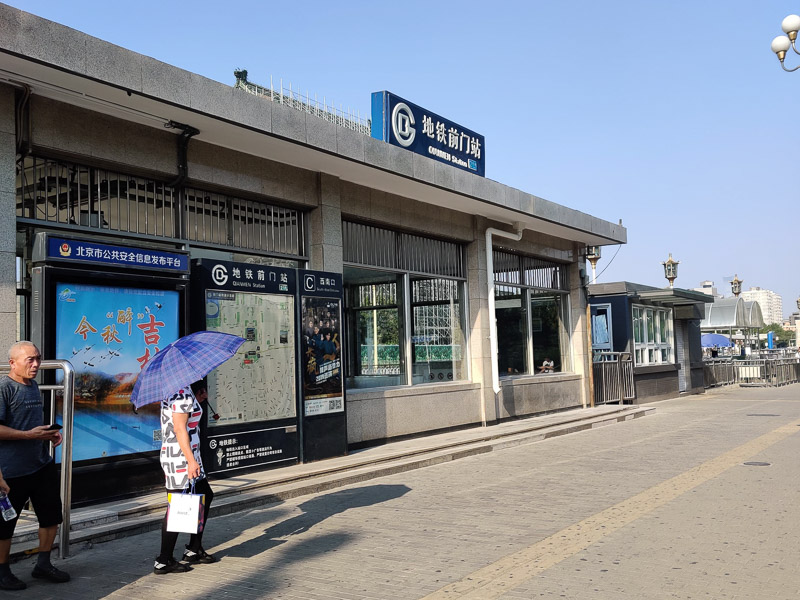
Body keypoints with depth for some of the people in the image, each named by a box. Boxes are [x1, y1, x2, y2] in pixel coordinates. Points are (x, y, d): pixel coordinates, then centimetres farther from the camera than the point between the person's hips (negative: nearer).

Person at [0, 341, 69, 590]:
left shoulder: (34, 386, 11)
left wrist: (51, 432, 7)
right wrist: (30, 435, -23)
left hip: (42, 464, 8)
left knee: (52, 515, 14)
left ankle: (43, 564, 29)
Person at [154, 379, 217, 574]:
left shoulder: (174, 391, 16)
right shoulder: (184, 394, -16)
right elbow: (179, 428, -22)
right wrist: (191, 460, -24)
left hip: (187, 457, 11)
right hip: (181, 458, -11)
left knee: (205, 496, 18)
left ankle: (194, 550, 26)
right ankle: (163, 562, 4)